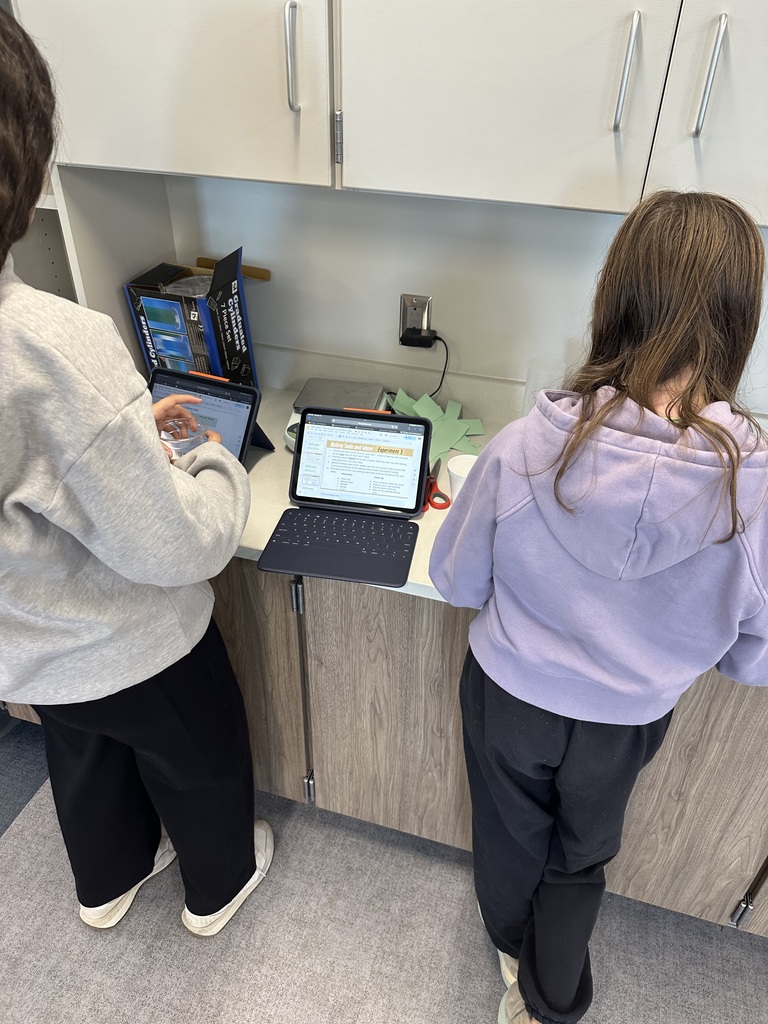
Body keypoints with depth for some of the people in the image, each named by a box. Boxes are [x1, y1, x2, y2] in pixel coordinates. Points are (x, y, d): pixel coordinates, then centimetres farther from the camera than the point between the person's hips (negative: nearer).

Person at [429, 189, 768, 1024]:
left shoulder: (523, 447, -29)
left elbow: (457, 582, -12)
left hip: (509, 696, 1)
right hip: (626, 720, 0)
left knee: (509, 833, 31)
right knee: (581, 859, 31)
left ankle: (513, 947, 63)